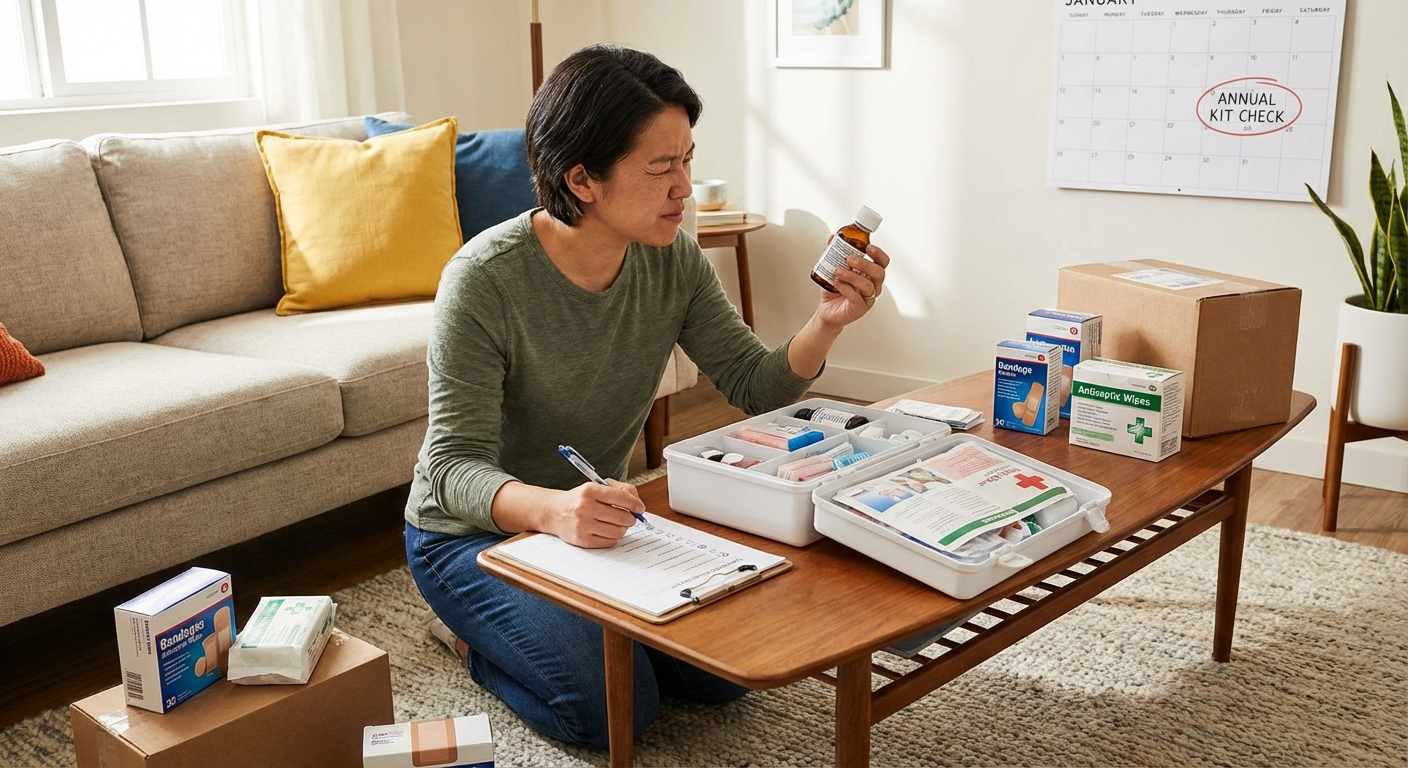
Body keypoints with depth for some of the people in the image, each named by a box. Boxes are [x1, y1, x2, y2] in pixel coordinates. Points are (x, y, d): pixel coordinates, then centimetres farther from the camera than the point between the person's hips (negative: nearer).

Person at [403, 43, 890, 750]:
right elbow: (455, 467, -28)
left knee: (726, 671, -2)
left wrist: (827, 323, -27)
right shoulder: (485, 279, -27)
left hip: (596, 513, 6)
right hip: (473, 530, -5)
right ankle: (477, 631, 10)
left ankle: (559, 620, 20)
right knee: (614, 708, -20)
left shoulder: (673, 258, -10)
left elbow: (756, 385, -6)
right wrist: (551, 510, -49)